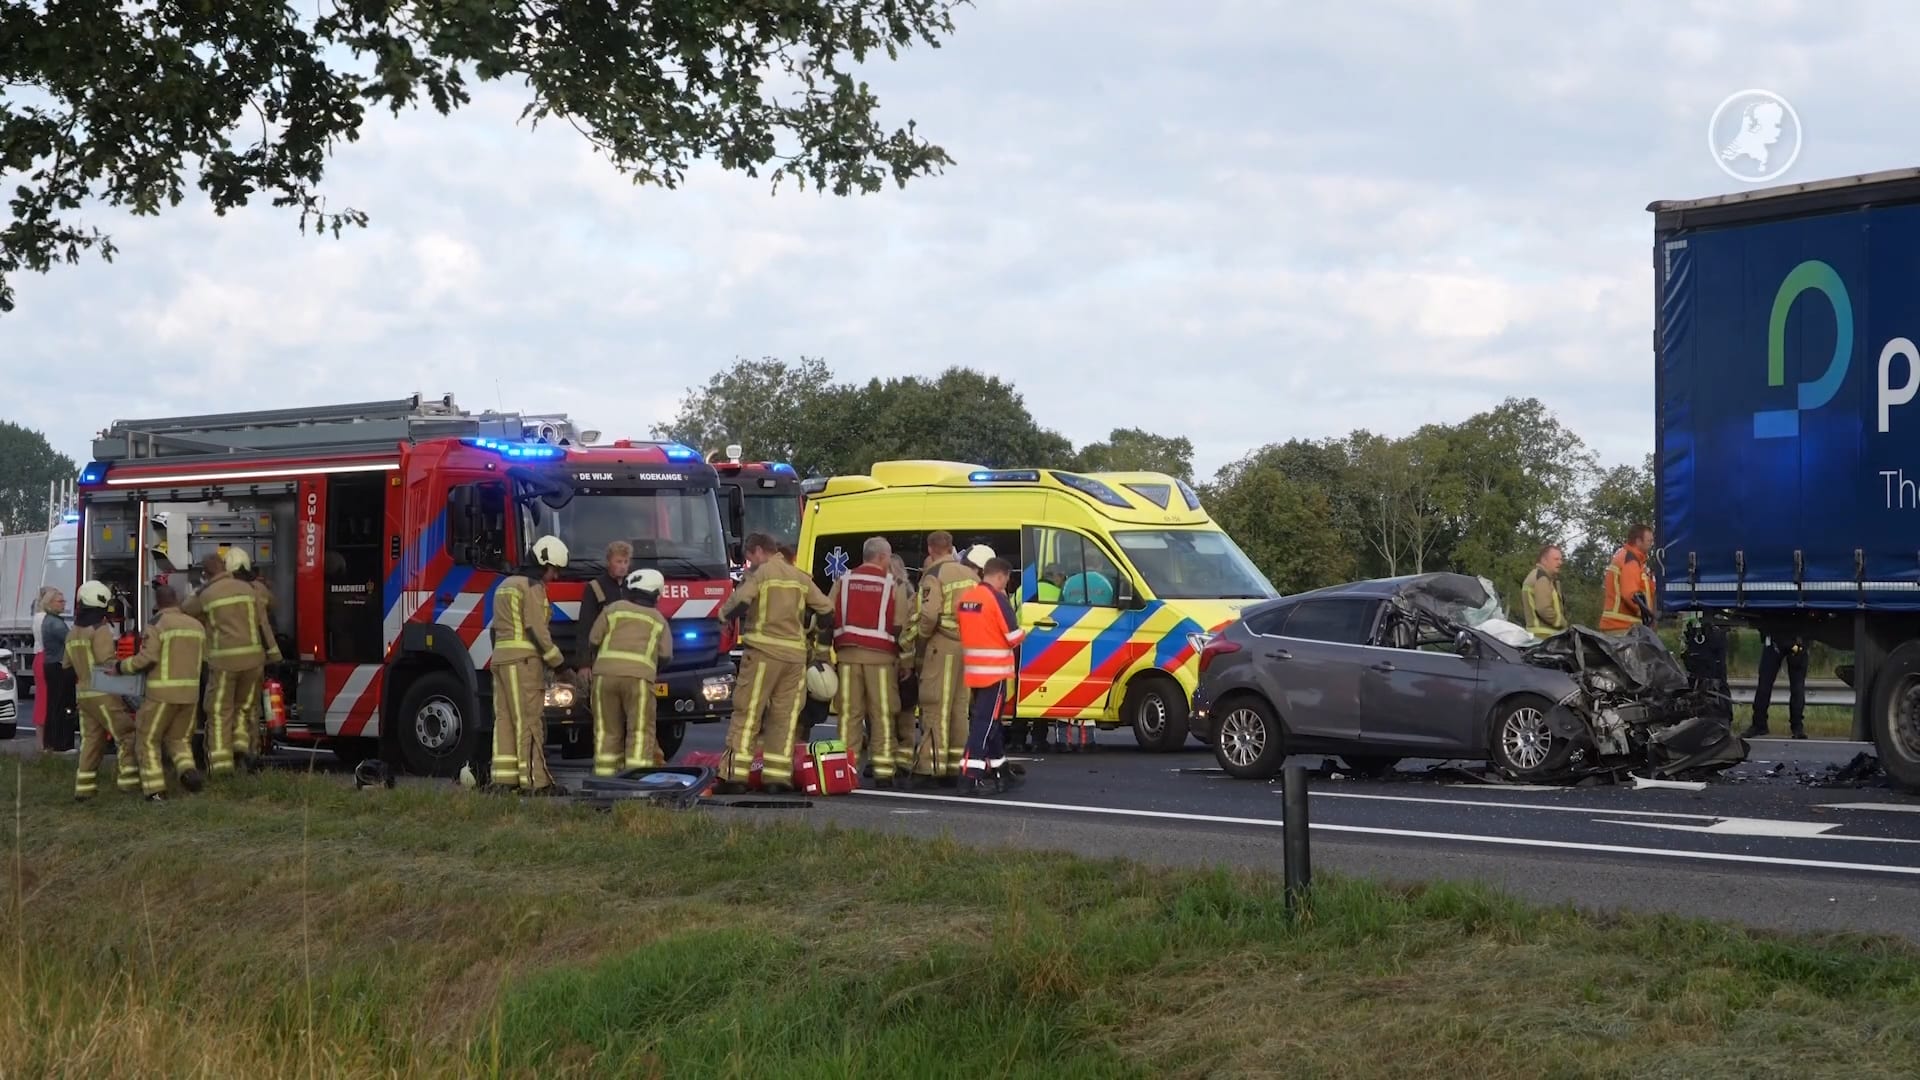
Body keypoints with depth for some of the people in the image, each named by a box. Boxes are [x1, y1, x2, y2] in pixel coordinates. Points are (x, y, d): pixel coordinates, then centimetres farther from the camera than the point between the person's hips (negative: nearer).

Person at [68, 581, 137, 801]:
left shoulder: (73, 634, 14)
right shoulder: (100, 630, -13)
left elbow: (68, 666, 18)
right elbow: (107, 662, -21)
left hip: (82, 693, 8)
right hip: (103, 694, -8)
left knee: (90, 739, 11)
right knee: (126, 735, 0)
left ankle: (84, 786, 8)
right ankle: (128, 780, -1)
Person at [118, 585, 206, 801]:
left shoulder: (158, 624, -9)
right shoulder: (196, 625, 11)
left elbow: (147, 658, -16)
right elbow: (203, 659, 15)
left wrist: (121, 667, -4)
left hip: (162, 693, -6)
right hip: (190, 692, 6)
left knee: (149, 739, 6)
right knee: (179, 738, 19)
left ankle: (155, 790, 0)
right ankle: (188, 770, -9)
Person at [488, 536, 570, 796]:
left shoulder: (506, 585, 21)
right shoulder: (533, 587, -7)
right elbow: (537, 629, -15)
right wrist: (558, 662, -9)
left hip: (501, 658, 9)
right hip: (524, 660, -9)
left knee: (504, 719, 6)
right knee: (529, 720, -9)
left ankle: (502, 778, 3)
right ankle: (535, 781, -12)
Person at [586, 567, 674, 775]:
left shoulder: (614, 608, 16)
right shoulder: (658, 619, 20)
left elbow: (593, 641, 12)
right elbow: (665, 655, 10)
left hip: (605, 673, 1)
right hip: (639, 676, -1)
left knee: (607, 731, 9)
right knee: (640, 732, 2)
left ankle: (604, 779, 8)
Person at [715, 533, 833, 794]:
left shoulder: (760, 573, -4)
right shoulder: (801, 578, 12)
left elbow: (739, 602, -17)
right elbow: (826, 608, 11)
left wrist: (724, 614, 3)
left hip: (763, 651, -5)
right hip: (795, 653, 5)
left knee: (747, 714, -1)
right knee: (784, 716, 8)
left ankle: (734, 775, -5)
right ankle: (778, 776, 5)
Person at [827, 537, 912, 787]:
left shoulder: (843, 581, 8)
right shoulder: (893, 584, 0)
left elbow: (828, 617, 7)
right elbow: (901, 626, -2)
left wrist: (838, 647, 14)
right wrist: (905, 658, 5)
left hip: (848, 654, 2)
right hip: (881, 656, -2)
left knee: (849, 712, 5)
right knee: (882, 714, 1)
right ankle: (883, 769, 0)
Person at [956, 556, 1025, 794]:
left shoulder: (965, 597, 8)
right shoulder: (997, 598, -14)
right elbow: (1013, 637, -13)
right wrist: (1022, 633, 7)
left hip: (973, 670, 8)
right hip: (994, 670, -8)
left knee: (989, 718, 18)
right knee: (985, 720, -8)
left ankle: (999, 767, 28)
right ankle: (972, 773, -14)